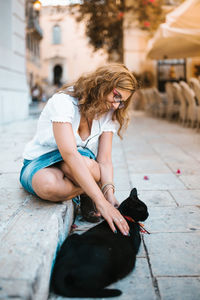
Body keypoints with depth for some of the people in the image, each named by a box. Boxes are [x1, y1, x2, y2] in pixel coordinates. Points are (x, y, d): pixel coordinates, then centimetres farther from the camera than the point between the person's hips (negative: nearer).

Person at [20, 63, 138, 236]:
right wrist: (101, 201, -44)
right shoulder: (64, 101, -25)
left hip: (74, 165, 3)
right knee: (49, 184, -40)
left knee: (86, 164, -36)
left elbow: (104, 159, -13)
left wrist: (109, 194, -33)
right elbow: (69, 153, -37)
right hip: (40, 162, -3)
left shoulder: (109, 115, -4)